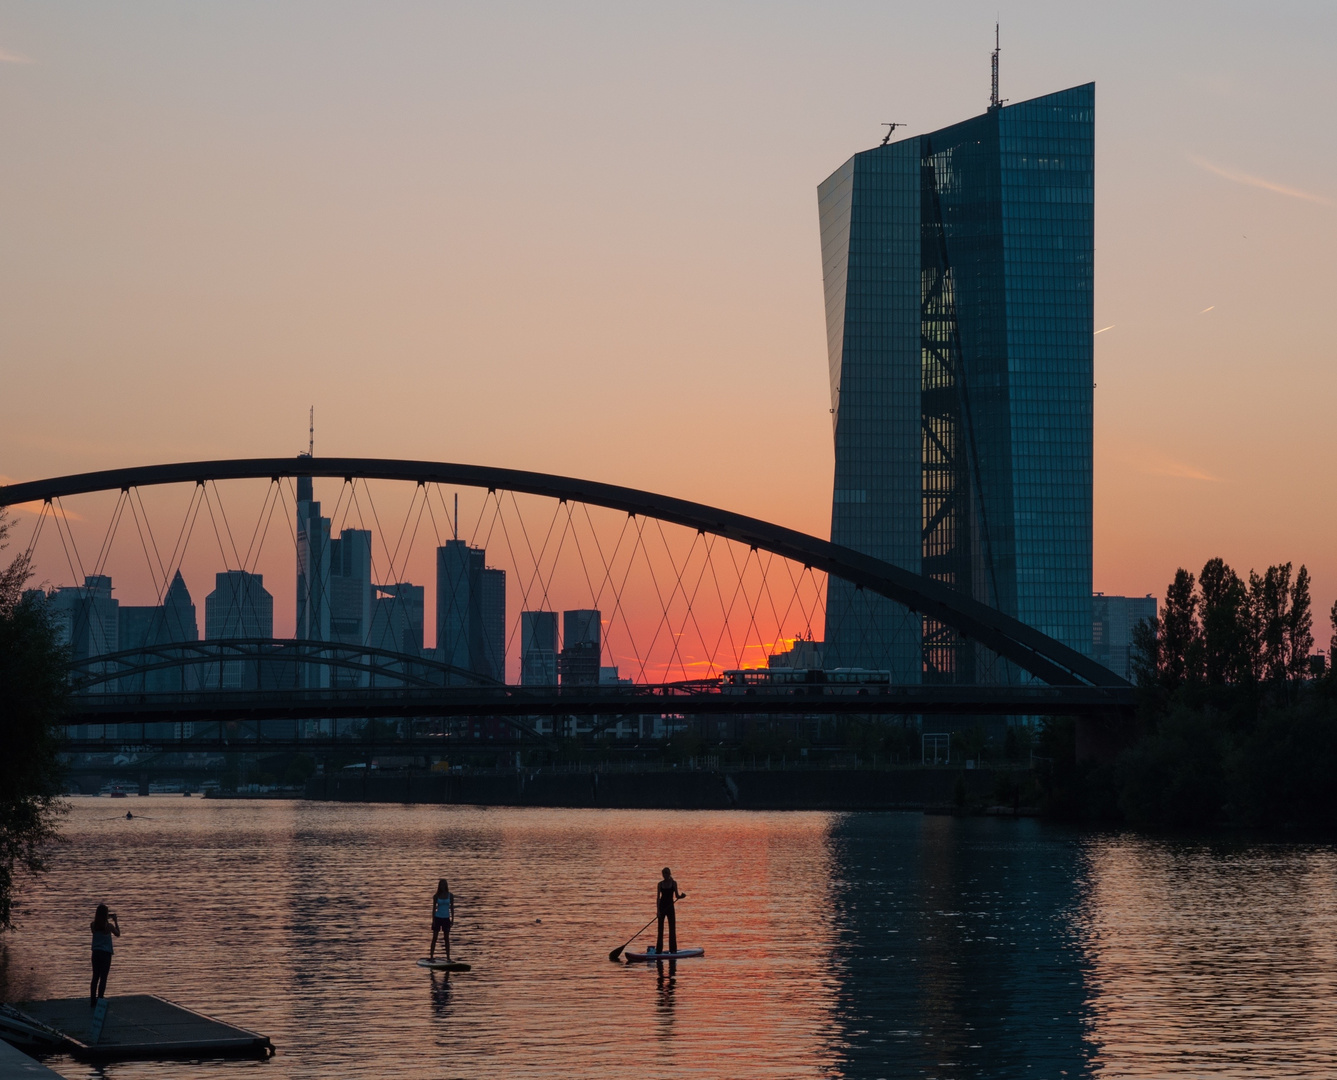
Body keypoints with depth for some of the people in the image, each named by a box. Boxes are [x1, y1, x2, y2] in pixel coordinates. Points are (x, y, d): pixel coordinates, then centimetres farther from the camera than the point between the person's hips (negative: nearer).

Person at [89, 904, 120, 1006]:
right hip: (106, 953, -4)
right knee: (103, 978, 0)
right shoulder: (109, 926, -12)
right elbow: (118, 934, 4)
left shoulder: (94, 925, -2)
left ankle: (93, 1000, 12)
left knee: (95, 977, 11)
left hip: (96, 953, 4)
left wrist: (108, 919, 20)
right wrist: (115, 921, 10)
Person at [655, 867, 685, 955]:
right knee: (660, 928, 3)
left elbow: (676, 896, 1)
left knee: (672, 928, -2)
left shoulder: (673, 883, 2)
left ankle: (673, 949, 2)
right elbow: (658, 897, 0)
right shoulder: (660, 884, 4)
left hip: (670, 906, -1)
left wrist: (681, 896, -22)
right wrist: (658, 910, -10)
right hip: (662, 906, 1)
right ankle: (659, 949, 7)